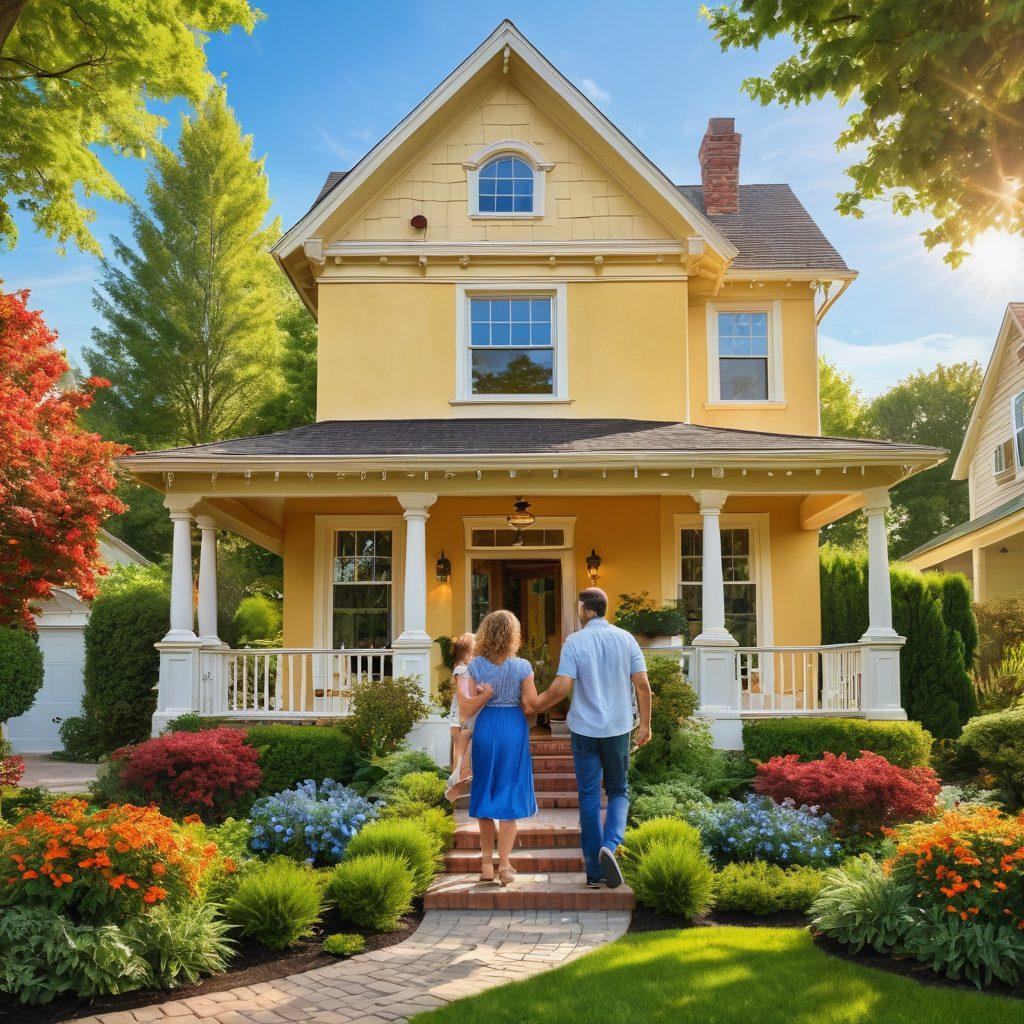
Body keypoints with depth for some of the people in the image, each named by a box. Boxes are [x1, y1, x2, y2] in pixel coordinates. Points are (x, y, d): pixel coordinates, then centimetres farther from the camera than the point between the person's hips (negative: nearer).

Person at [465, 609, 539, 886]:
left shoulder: (475, 666, -5)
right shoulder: (522, 667, -8)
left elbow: (466, 711, -8)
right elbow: (532, 704, -7)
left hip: (485, 730, 1)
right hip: (514, 729, -1)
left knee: (485, 793, 13)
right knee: (509, 795, 5)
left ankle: (487, 863, 18)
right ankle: (504, 865, 2)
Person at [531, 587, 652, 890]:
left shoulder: (574, 642, -8)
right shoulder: (626, 639, 0)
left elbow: (562, 687, -15)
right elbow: (642, 684, -2)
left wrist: (535, 706, 0)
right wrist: (645, 723, 7)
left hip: (585, 729, -2)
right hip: (619, 728, 2)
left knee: (589, 797, 7)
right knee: (618, 791, 15)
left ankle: (596, 872, 10)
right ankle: (610, 845, -12)